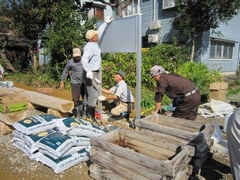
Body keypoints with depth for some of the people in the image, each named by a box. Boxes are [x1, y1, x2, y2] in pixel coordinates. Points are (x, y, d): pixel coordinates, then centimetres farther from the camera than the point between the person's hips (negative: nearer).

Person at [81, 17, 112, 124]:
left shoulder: (94, 43, 8)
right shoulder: (90, 47, -20)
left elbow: (100, 32, 23)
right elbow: (84, 59, -33)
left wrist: (106, 23, 30)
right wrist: (88, 71, -44)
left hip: (95, 72, 10)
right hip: (91, 73, -10)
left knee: (90, 93, 16)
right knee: (93, 94, -7)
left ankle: (88, 112, 27)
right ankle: (92, 116, 2)